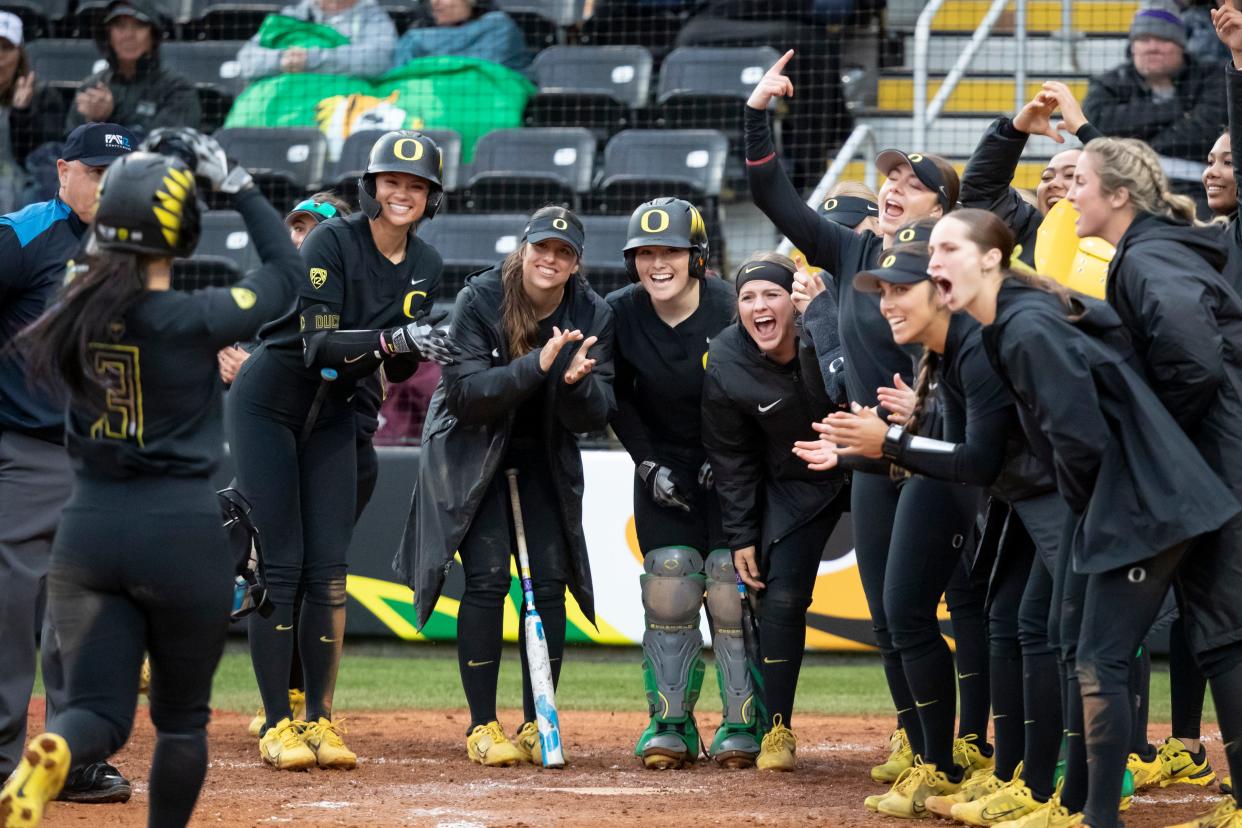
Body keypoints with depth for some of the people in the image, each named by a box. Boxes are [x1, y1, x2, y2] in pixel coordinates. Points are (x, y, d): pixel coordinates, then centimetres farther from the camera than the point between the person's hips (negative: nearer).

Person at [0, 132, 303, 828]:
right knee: (182, 717, 15)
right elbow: (287, 274, 1)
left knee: (98, 713, 2)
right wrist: (239, 187, 9)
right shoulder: (191, 321, -13)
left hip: (87, 529, 3)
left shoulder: (71, 313, -2)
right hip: (184, 532, -3)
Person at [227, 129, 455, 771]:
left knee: (329, 569, 0)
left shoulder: (424, 265, -1)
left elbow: (397, 370, 1)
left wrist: (417, 350, -21)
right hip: (268, 403, -6)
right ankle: (277, 725, -6)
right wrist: (394, 337, -41)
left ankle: (319, 720, 4)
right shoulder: (332, 242, -20)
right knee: (281, 564, -9)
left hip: (332, 416, 6)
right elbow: (318, 344, -28)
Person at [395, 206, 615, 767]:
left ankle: (535, 725, 5)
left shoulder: (592, 316, -10)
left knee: (550, 584, -4)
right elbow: (464, 395, -26)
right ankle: (482, 727, -5)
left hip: (546, 461, 3)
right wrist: (536, 365, -37)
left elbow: (593, 419, -11)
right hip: (472, 453, -3)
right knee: (487, 578, -12)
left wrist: (576, 382, -34)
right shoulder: (479, 300, -18)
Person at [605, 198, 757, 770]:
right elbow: (617, 398, 3)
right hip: (664, 462, 3)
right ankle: (670, 725, 2)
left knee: (731, 588, -8)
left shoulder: (730, 310, -18)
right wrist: (648, 462, -6)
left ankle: (743, 724, 0)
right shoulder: (620, 314, -8)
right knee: (667, 588, -4)